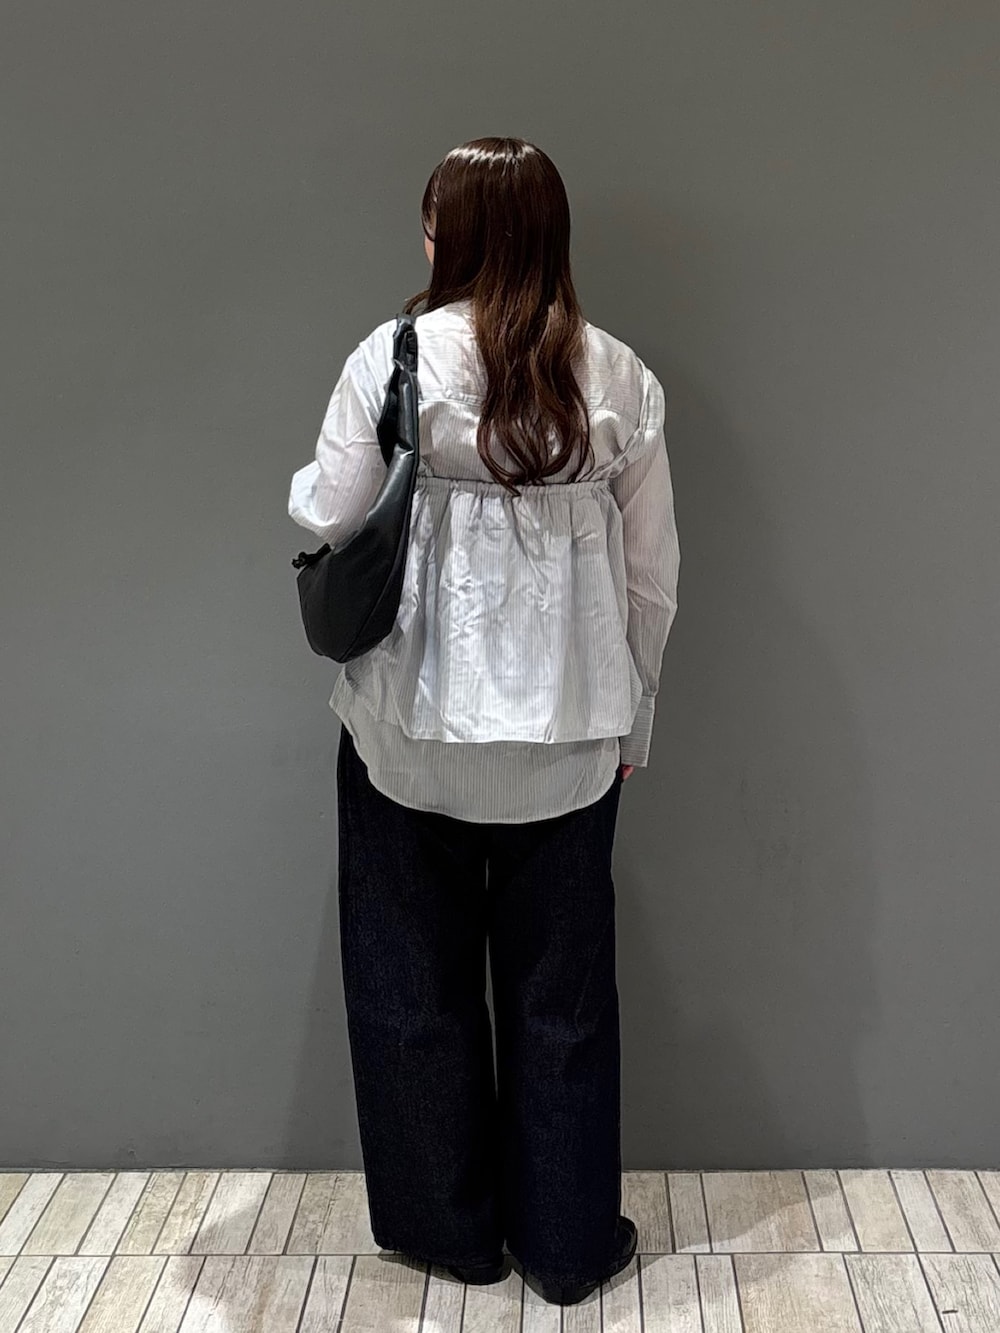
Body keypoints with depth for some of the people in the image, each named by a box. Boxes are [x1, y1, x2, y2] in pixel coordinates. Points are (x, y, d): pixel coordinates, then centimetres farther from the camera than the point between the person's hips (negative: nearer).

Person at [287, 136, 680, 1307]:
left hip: (415, 728, -2)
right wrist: (630, 716, 13)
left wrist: (304, 486, 17)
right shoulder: (618, 375, -2)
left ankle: (452, 1229, 32)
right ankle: (568, 1244, 30)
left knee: (418, 987, 16)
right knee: (563, 993, 15)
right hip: (571, 736, 2)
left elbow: (327, 524, -7)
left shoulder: (394, 356, -10)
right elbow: (653, 572, 1)